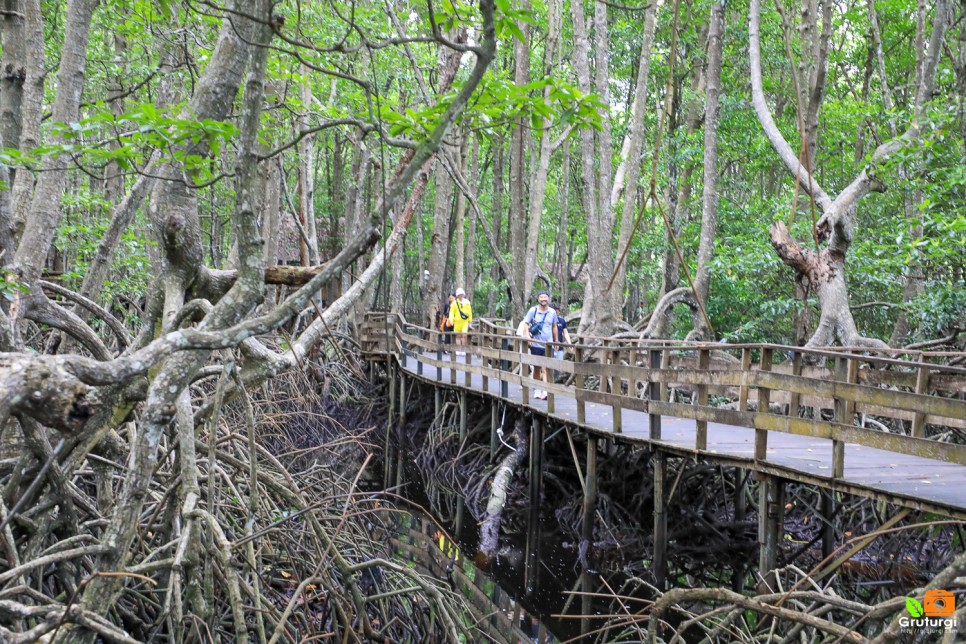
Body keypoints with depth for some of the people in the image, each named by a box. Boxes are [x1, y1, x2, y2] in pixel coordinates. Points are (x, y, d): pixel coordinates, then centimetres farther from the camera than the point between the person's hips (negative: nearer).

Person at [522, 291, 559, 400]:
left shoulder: (552, 312, 4)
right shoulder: (533, 311, -1)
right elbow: (526, 324, -1)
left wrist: (556, 341, 19)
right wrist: (528, 337, -16)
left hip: (548, 345, 0)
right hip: (536, 345, 0)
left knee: (546, 368, -12)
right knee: (536, 368, 10)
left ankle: (545, 391, -19)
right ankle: (537, 390, 22)